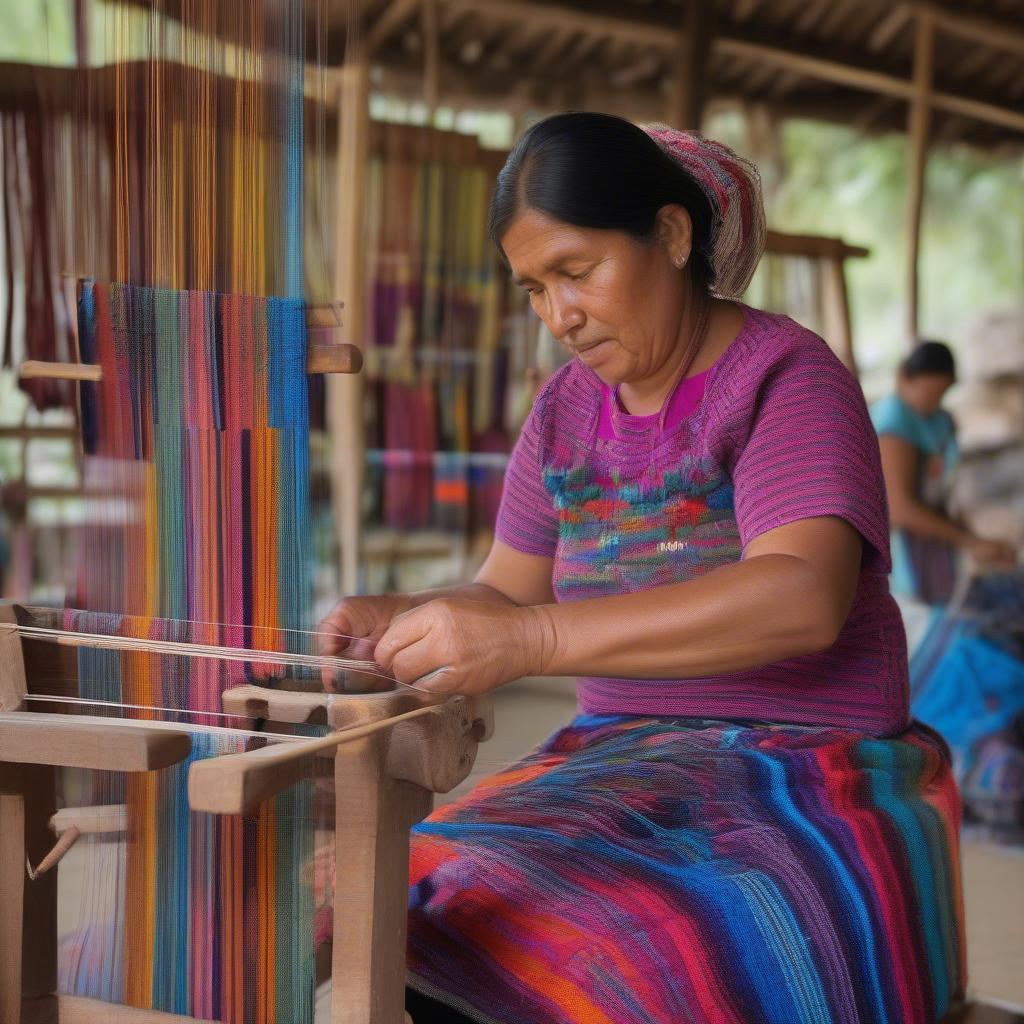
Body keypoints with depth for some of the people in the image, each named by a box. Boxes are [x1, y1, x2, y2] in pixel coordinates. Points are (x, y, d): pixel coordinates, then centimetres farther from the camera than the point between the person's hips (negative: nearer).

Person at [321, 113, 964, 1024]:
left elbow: (803, 597, -26)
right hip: (621, 766, 6)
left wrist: (532, 638, -35)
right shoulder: (567, 410, 11)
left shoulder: (783, 376, -9)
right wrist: (402, 621, -9)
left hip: (803, 781, -6)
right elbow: (506, 592, 15)